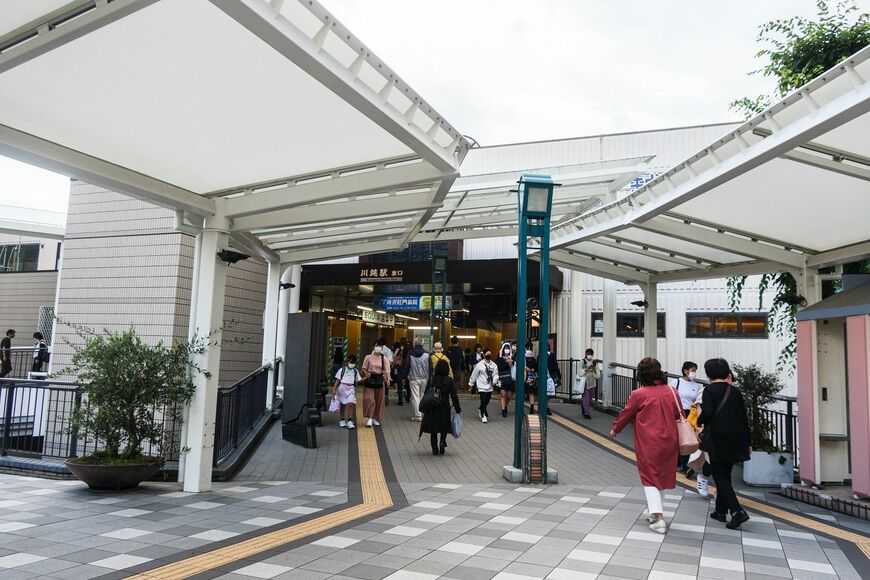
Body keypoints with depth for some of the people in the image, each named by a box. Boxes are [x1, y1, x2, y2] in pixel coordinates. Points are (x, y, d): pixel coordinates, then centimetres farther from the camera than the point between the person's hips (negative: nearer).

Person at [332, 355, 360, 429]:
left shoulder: (355, 371, 9)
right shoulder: (342, 370, -1)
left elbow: (358, 380, 13)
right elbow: (338, 380, -2)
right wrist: (334, 389, -7)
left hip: (351, 388, 1)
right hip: (342, 387, -1)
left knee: (351, 404, -13)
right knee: (342, 404, 9)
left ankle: (349, 421, -8)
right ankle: (342, 420, 24)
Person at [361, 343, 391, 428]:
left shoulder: (384, 358, 3)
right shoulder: (368, 357, -1)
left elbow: (387, 370, -3)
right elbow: (364, 368, 1)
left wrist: (388, 379, -18)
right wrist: (366, 373, -20)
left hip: (380, 379, 2)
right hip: (370, 379, -2)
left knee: (379, 400, 9)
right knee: (369, 399, -9)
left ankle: (376, 418, 23)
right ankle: (370, 418, -6)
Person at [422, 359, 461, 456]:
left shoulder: (431, 380, -5)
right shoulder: (450, 381, -8)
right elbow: (454, 396, -8)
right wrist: (457, 409, 1)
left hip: (432, 408, 1)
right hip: (445, 407, -1)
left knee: (433, 430, 12)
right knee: (444, 428, 16)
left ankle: (435, 449, 11)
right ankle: (442, 442, -8)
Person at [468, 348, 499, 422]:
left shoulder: (494, 365, 4)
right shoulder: (479, 365, -8)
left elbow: (496, 374, 3)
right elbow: (474, 374, -1)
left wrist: (494, 381, -16)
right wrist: (471, 383, 5)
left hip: (490, 387, 5)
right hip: (482, 387, -5)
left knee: (486, 401, 15)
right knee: (483, 401, -9)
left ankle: (481, 410, 42)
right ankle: (484, 416, 5)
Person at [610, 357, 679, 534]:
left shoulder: (639, 394, -14)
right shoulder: (671, 392, -2)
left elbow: (626, 413, -1)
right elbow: (680, 416, 9)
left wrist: (615, 428, 17)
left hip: (648, 445, -5)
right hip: (669, 442, 5)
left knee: (650, 479, 4)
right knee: (662, 476, 19)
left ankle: (659, 519, -5)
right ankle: (653, 510, 33)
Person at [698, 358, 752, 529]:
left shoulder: (709, 390, -10)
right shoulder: (735, 391, 7)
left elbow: (707, 413, -20)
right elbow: (744, 418, 10)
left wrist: (699, 420, 3)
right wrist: (747, 443, 17)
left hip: (717, 440, -6)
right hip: (735, 440, 6)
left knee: (719, 476, 0)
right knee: (725, 475, 16)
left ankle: (737, 511, -12)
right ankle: (721, 510, 24)